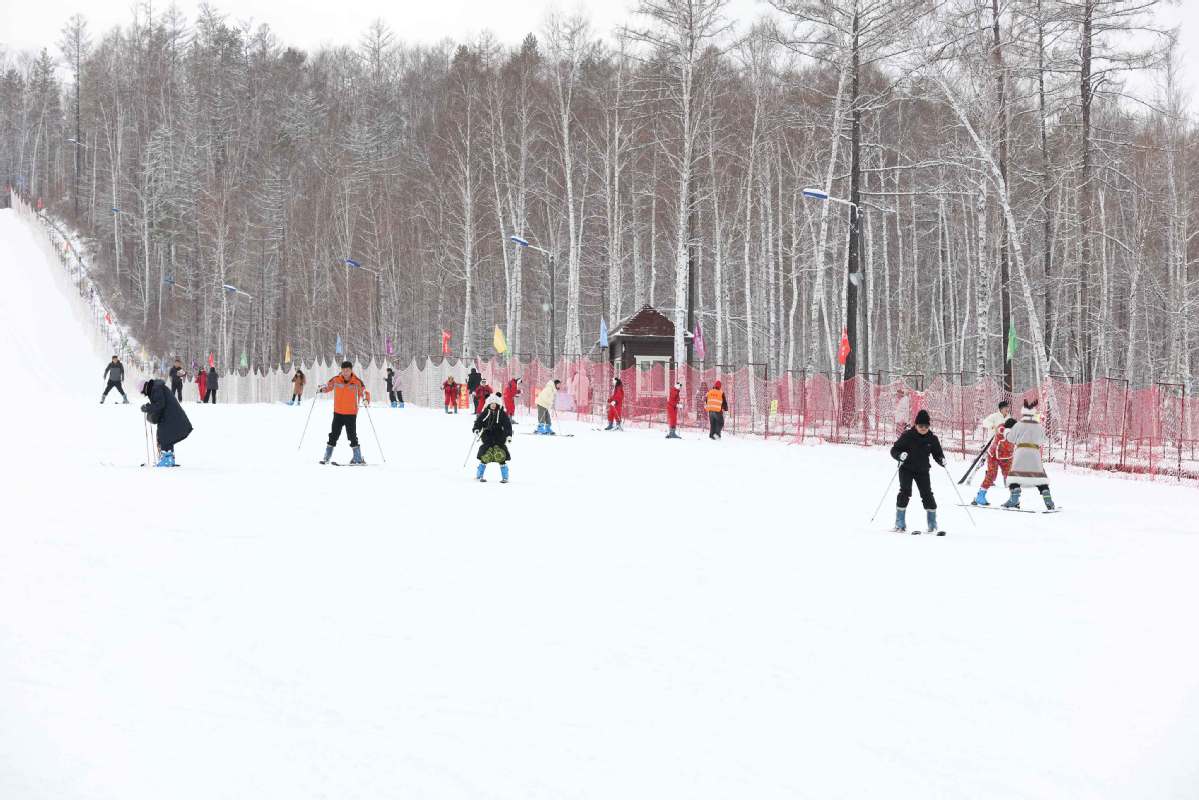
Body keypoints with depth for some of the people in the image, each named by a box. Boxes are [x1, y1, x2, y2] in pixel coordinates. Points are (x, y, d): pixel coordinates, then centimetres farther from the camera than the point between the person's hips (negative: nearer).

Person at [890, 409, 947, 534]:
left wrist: (942, 460, -15)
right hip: (906, 469, -2)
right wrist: (900, 455, -31)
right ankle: (900, 523, -6)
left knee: (927, 494, -4)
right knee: (905, 492, -13)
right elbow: (894, 450, -9)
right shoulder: (907, 435, -11)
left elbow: (937, 453, 7)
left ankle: (932, 524, 4)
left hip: (922, 470, 2)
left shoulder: (932, 438, -2)